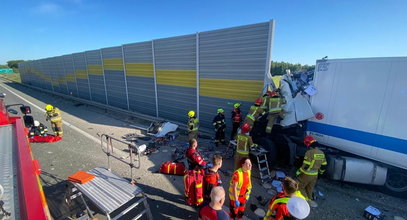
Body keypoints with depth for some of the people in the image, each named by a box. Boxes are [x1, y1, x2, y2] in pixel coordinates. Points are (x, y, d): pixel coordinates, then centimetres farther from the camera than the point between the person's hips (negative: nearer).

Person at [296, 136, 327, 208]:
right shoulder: (321, 153, 0)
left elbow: (306, 165, -25)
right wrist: (320, 172, 27)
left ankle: (306, 200, 10)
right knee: (310, 188, 23)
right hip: (315, 175, 7)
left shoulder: (310, 152, -24)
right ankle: (309, 199, 36)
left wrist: (298, 172, -13)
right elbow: (324, 165, 10)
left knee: (300, 187, 11)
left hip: (307, 174, -7)